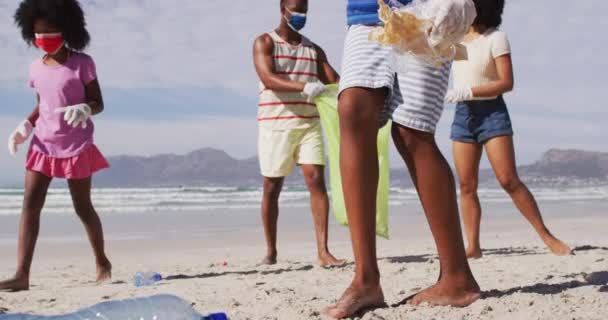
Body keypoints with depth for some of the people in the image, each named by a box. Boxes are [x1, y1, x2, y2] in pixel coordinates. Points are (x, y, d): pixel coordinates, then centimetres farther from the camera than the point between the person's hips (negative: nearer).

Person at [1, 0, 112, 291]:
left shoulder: (81, 63, -7)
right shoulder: (36, 68, 7)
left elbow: (98, 103, -4)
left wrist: (83, 110, -26)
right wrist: (24, 127, 2)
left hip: (76, 146, -4)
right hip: (43, 145, 4)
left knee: (82, 206, 5)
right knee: (30, 204, -8)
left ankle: (102, 263, 26)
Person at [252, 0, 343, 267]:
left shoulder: (314, 50, 17)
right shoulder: (264, 43, 3)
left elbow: (334, 80, 9)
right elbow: (268, 79, -14)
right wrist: (304, 87, -29)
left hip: (309, 123, 3)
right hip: (275, 124, -3)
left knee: (317, 180, -10)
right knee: (272, 188, 4)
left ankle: (323, 252, -13)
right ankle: (271, 251, 16)